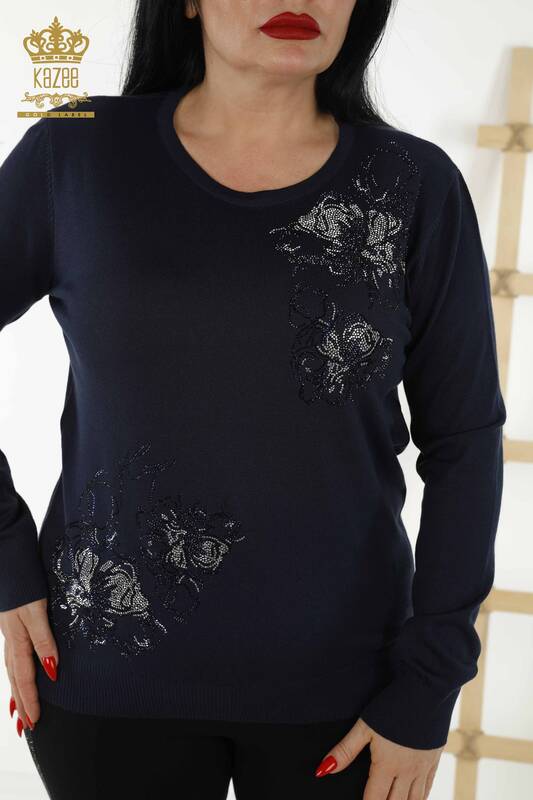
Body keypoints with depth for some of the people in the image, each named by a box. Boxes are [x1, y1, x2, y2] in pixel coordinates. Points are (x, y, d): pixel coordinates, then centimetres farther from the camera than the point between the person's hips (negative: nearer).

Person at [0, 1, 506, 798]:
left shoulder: (418, 187, -7)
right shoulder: (75, 154, -7)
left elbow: (463, 440, -4)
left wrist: (428, 689, -7)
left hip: (337, 672, 1)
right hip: (114, 664, 0)